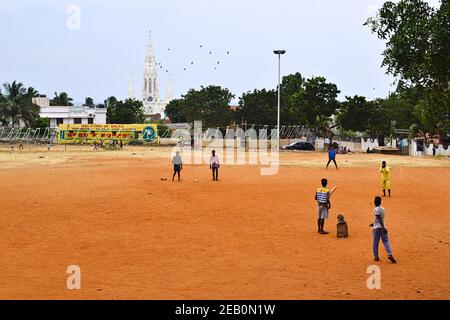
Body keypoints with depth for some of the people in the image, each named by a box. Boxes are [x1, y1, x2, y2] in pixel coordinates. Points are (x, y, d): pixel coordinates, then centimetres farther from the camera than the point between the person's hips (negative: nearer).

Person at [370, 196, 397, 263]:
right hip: (382, 227, 6)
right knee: (386, 241, 1)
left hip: (376, 228, -6)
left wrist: (383, 227, -23)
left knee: (375, 243, 6)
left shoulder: (376, 209, -11)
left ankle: (376, 256, 11)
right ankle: (390, 255, -15)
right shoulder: (382, 209, 12)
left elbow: (379, 219, -19)